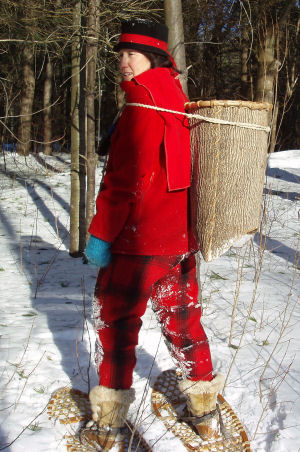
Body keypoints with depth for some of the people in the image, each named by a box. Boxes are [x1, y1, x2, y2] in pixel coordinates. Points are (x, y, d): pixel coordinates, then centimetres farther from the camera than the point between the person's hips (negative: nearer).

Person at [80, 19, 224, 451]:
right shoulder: (179, 104, 10)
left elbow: (125, 178, -20)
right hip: (181, 237, 8)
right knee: (182, 318, 18)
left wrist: (101, 234, -15)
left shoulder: (141, 103, -15)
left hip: (138, 240, -8)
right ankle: (205, 409, 31)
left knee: (115, 322, 5)